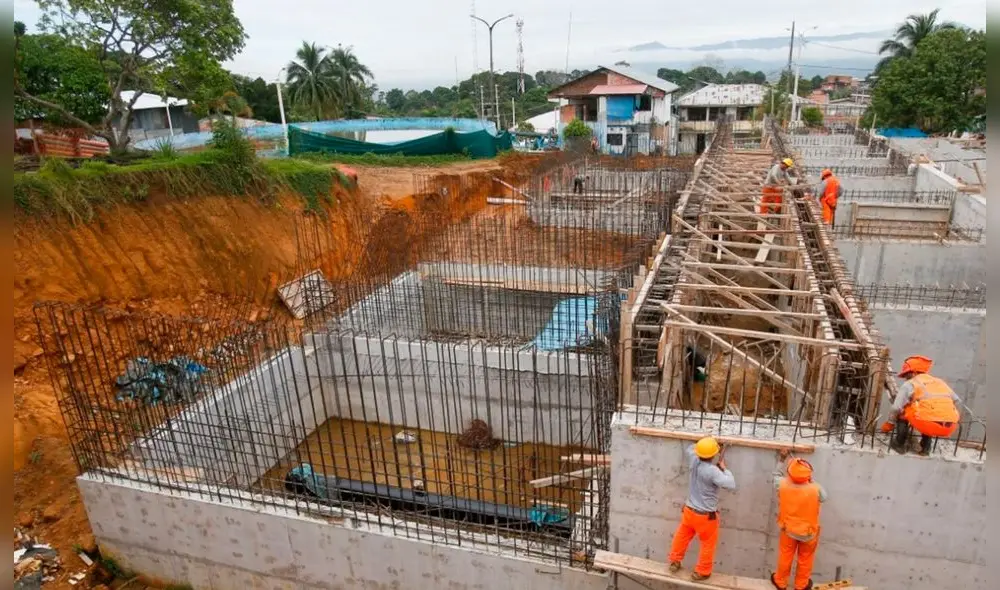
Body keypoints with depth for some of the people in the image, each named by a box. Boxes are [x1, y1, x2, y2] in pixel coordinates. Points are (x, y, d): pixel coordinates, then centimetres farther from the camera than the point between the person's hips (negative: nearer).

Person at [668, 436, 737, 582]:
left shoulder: (694, 461, -9)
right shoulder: (712, 471, -30)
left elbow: (689, 449, 14)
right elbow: (731, 485, -29)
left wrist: (701, 445, 5)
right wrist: (724, 469, -15)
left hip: (689, 510, 6)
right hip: (706, 515, -6)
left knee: (682, 536, 25)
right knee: (708, 543, 17)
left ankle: (674, 562, 39)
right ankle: (701, 572, 29)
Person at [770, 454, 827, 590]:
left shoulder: (782, 484, -27)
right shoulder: (815, 489, -32)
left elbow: (777, 475, -1)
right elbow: (824, 497, -6)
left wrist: (782, 460, 6)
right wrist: (811, 482, -2)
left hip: (788, 529, 1)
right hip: (808, 532, -1)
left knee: (785, 556, 24)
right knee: (805, 559, 24)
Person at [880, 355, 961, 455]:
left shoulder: (909, 384, 8)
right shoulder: (940, 382, 24)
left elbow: (896, 408, 2)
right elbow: (957, 401, 18)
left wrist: (888, 425, 17)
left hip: (928, 424, -5)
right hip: (950, 428, 5)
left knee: (902, 410, 20)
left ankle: (899, 444, 17)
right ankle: (926, 447, 27)